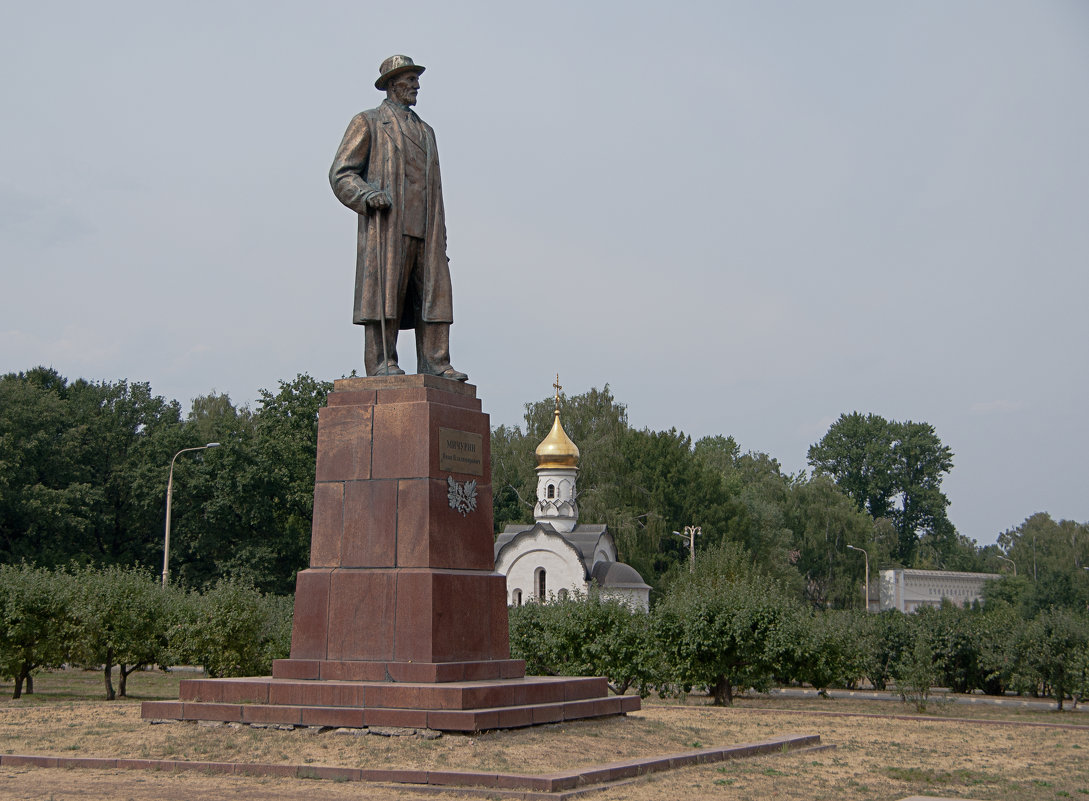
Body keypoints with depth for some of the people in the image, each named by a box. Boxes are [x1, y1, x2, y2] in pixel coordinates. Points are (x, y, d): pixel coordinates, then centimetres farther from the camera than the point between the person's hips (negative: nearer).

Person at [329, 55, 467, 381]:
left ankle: (434, 362, -1)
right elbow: (341, 173, 1)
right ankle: (381, 362, -9)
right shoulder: (367, 122, 9)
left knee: (434, 292, -2)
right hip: (387, 224, -6)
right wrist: (368, 195, -18)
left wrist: (440, 236, 16)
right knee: (384, 289, -10)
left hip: (424, 229, 6)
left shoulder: (425, 131, 26)